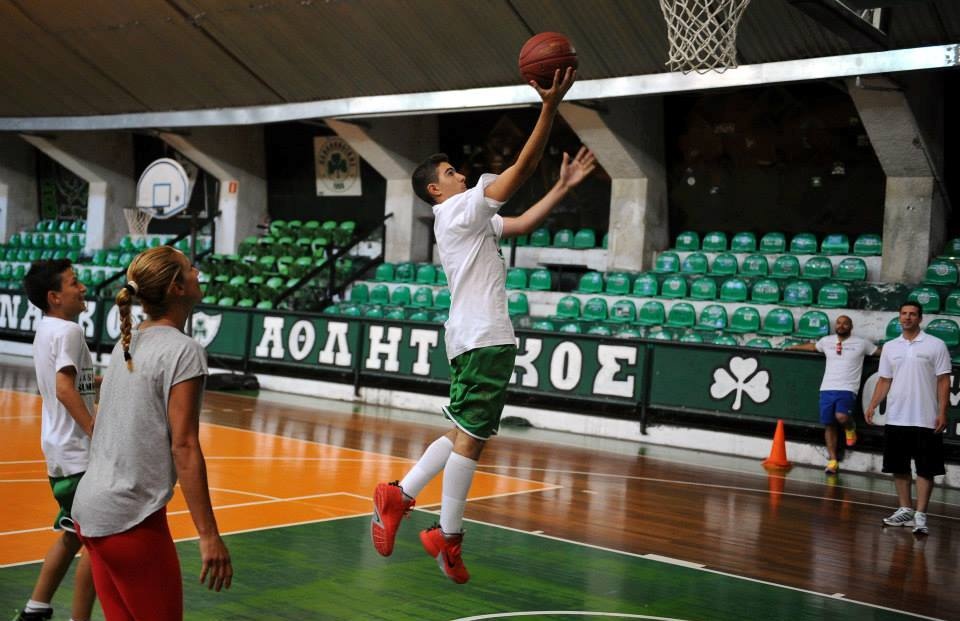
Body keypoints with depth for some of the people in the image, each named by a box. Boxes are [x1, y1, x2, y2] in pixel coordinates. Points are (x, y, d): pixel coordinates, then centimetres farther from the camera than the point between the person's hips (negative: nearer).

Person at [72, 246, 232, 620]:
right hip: (131, 519, -8)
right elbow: (183, 448, -18)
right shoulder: (183, 351, -13)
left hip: (90, 508, 8)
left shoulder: (127, 342, 10)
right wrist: (209, 536, -17)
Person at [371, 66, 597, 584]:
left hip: (475, 336, 10)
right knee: (470, 436, -5)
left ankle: (399, 496, 14)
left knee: (465, 434, 15)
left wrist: (564, 186, 21)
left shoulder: (470, 218, 23)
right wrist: (550, 107, -14)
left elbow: (522, 223, 27)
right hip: (484, 337, -10)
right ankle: (448, 537, 2)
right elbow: (522, 167, -13)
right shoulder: (460, 207, -5)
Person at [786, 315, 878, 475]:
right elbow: (813, 346, 31)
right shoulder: (827, 341, 13)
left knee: (841, 416, -29)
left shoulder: (861, 343, 3)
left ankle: (850, 428, 8)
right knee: (829, 425, 4)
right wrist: (793, 347, 36)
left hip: (847, 390, -4)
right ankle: (833, 461, 11)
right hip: (827, 389, 4)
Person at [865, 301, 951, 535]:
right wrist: (872, 406, 3)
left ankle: (920, 516, 0)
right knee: (899, 468, 9)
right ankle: (905, 511, 19)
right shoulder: (890, 347, 10)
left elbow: (943, 381, -4)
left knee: (925, 469, -3)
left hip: (925, 420, -4)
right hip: (895, 419, 4)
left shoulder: (936, 345, -2)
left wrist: (942, 412, -12)